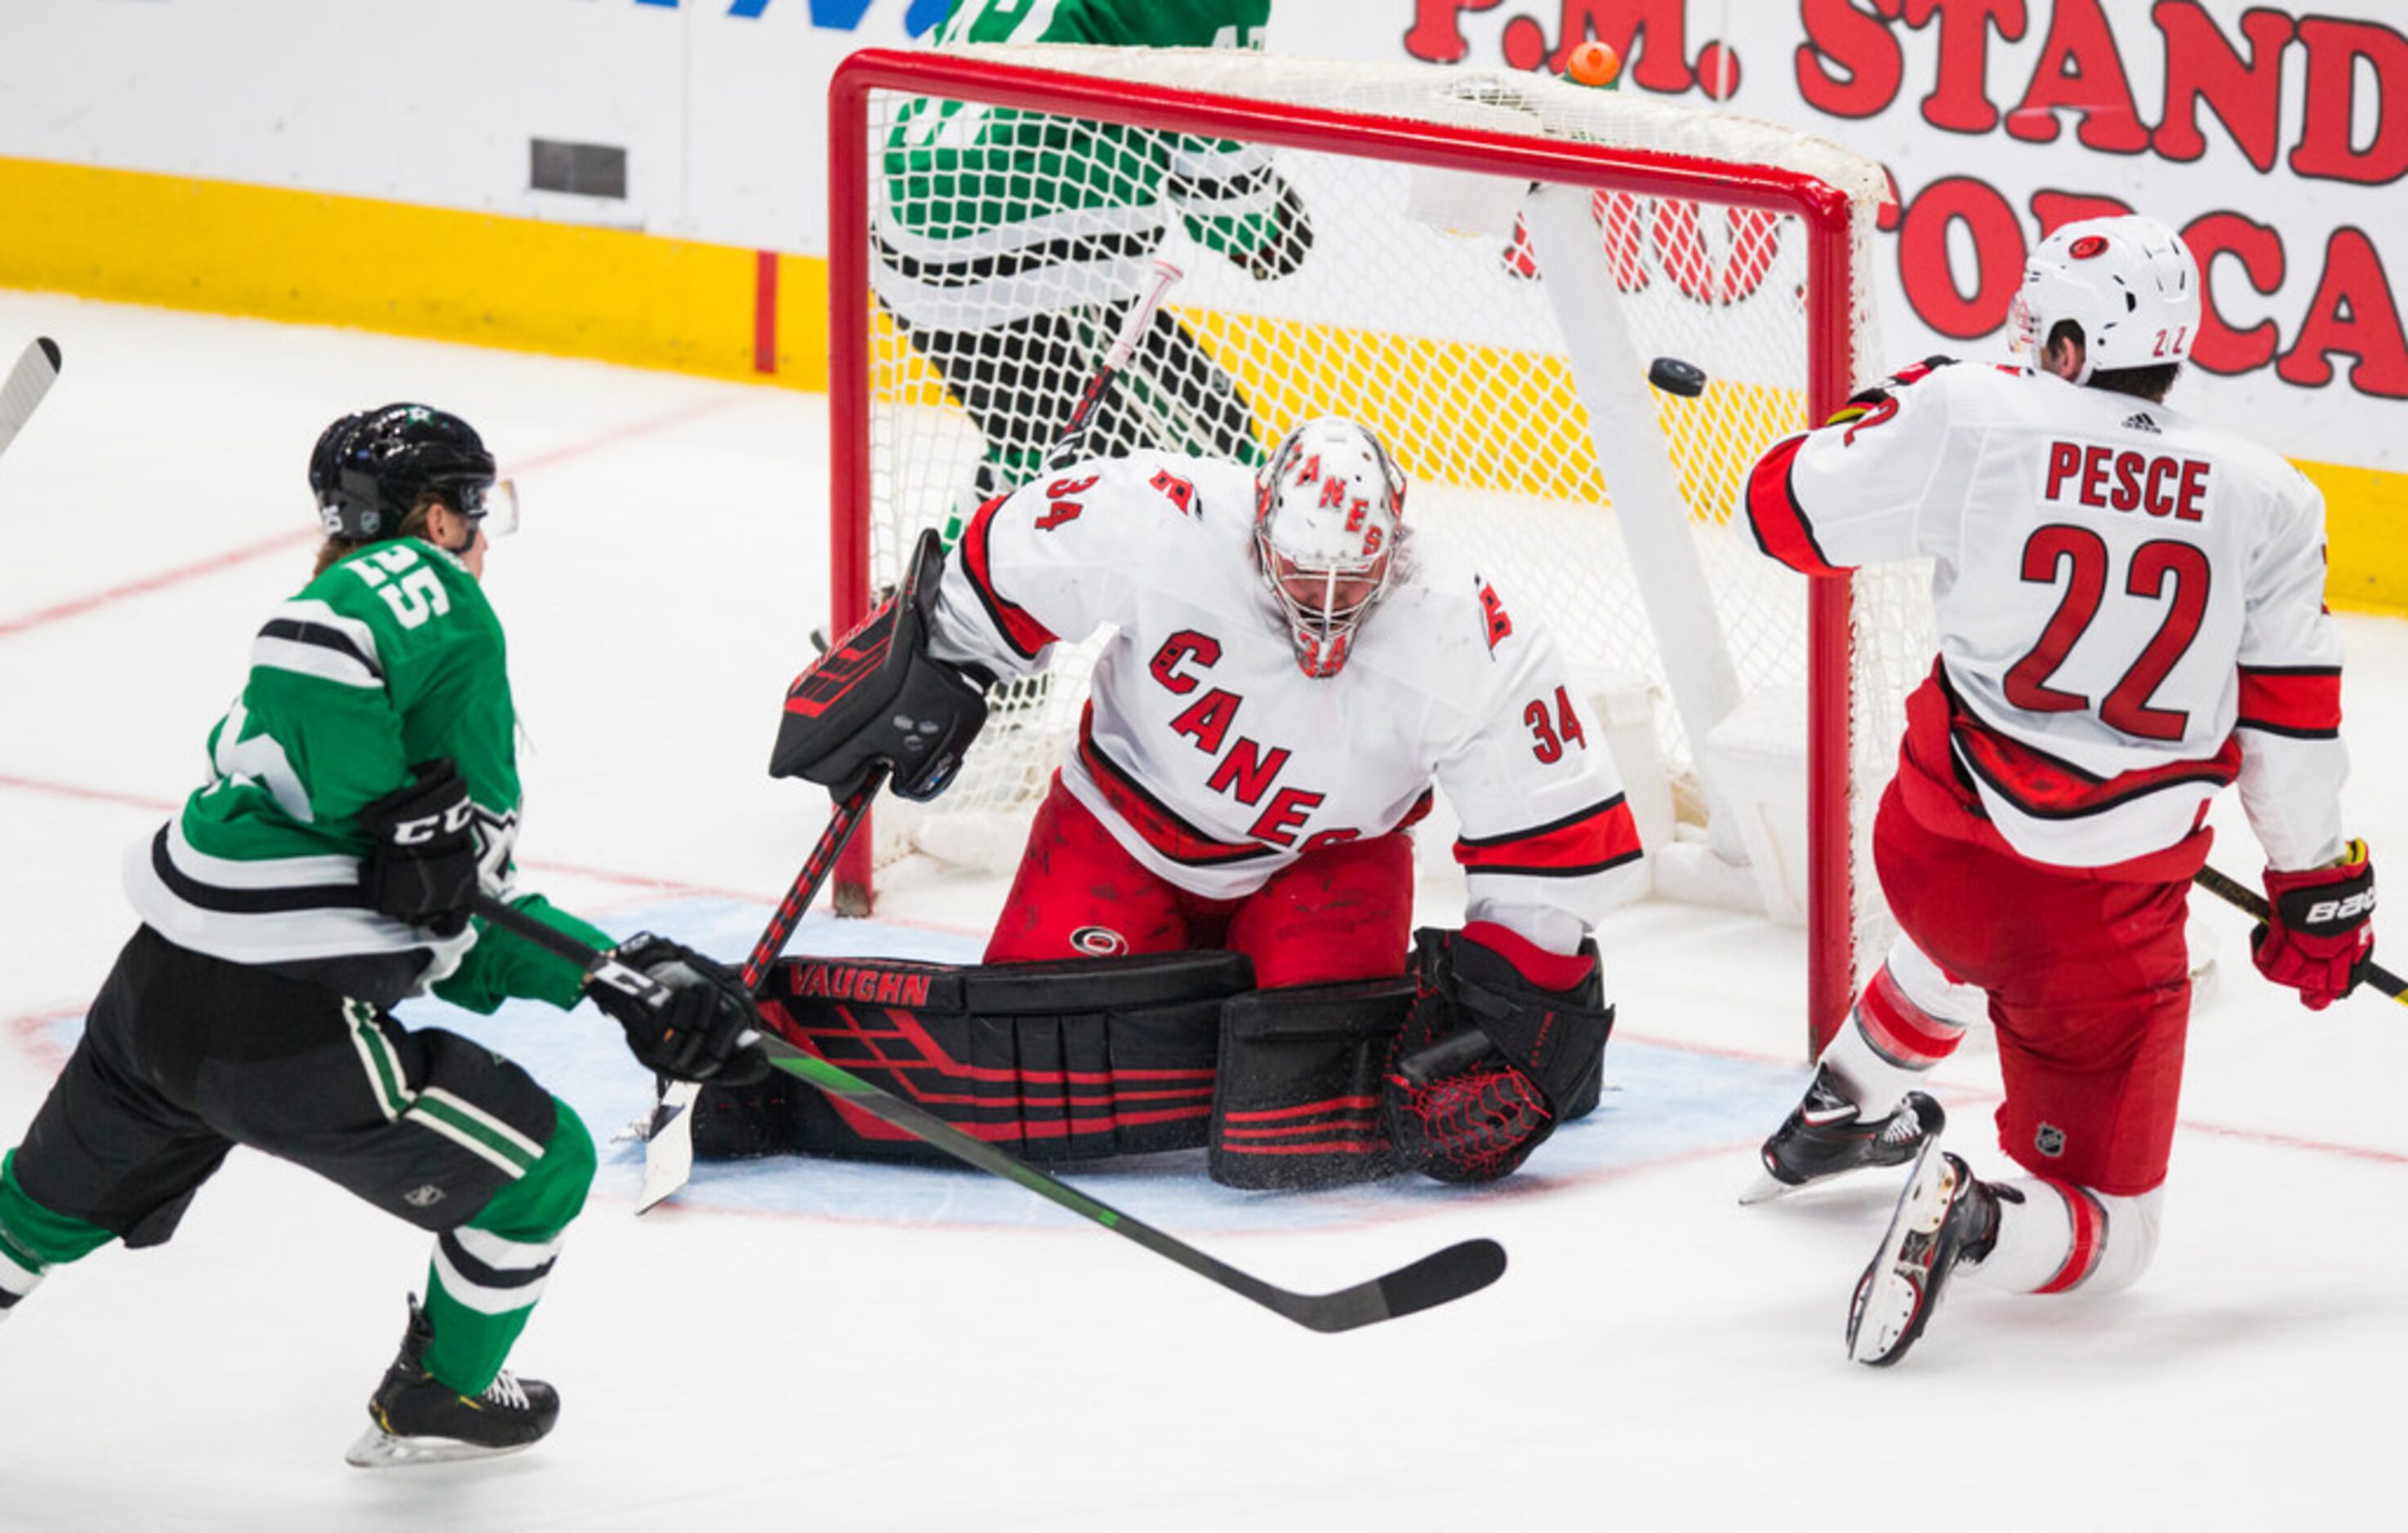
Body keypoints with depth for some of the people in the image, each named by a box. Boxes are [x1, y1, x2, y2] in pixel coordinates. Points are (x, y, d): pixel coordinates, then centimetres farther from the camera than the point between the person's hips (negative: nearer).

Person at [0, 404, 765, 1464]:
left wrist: (633, 980, 15)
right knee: (542, 1167, 11)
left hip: (158, 984, 9)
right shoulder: (423, 586, -4)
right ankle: (434, 1401, 29)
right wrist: (393, 813, -22)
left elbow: (460, 936, 19)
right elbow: (305, 644, -30)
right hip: (286, 1032, -9)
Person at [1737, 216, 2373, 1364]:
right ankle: (1972, 1222, -25)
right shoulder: (2263, 500, -4)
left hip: (1931, 843, 3)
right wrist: (2319, 888, 15)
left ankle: (1845, 1109, 58)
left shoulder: (1973, 423, -9)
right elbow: (2291, 726, 0)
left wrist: (1903, 410, 20)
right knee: (2104, 1236, 4)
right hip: (2112, 914, -3)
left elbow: (1792, 509, 3)